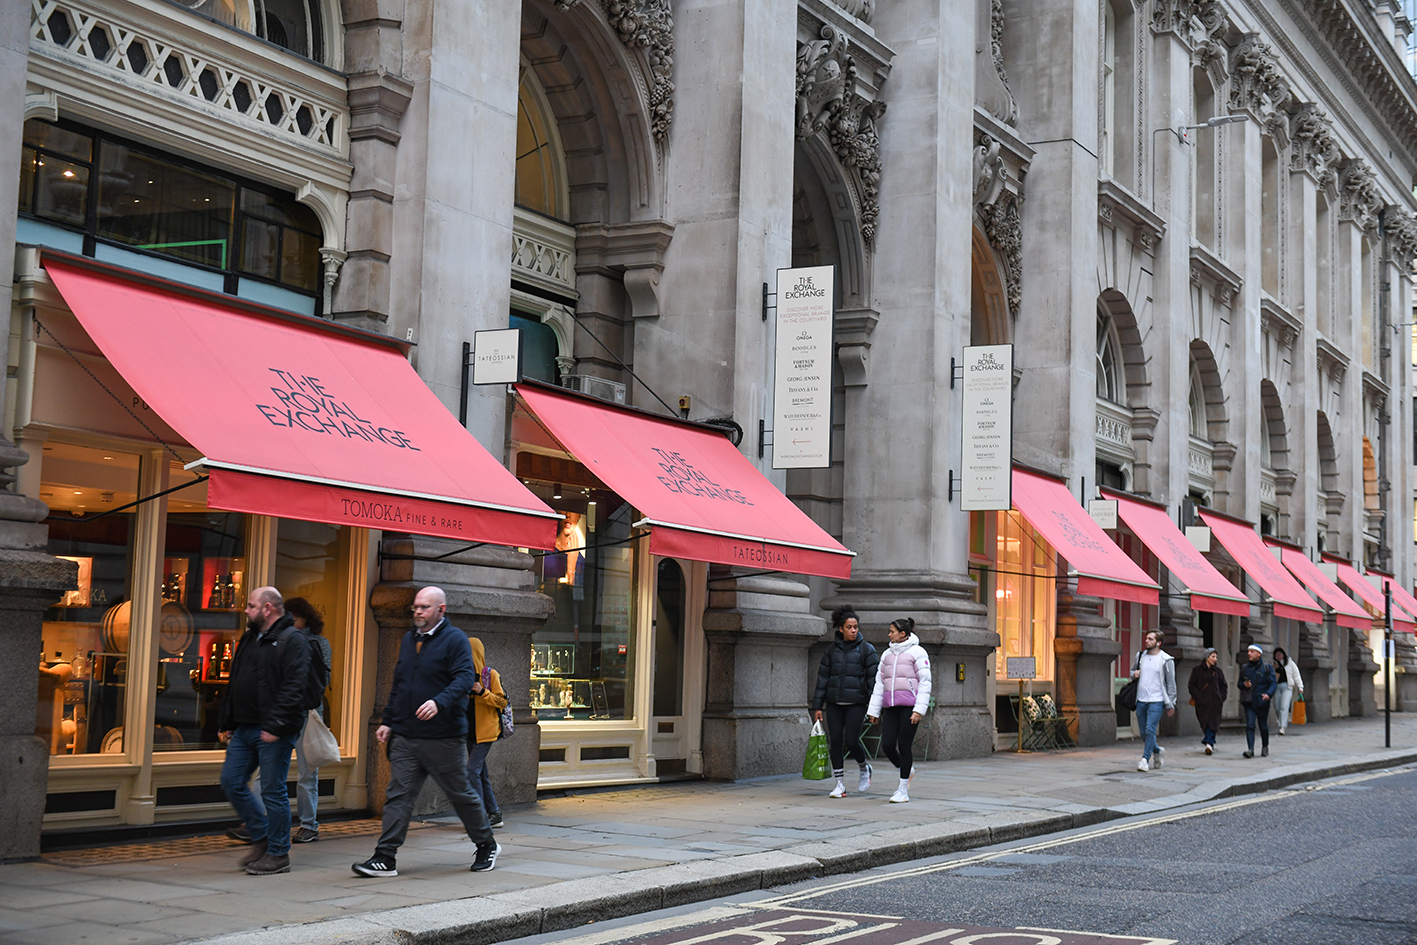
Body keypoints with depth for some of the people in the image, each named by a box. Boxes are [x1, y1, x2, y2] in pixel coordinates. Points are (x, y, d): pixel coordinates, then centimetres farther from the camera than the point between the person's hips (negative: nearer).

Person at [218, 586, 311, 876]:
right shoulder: (249, 639, 17)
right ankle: (262, 838, 21)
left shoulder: (292, 640, -10)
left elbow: (293, 688, -20)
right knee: (231, 781, 7)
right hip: (244, 729, 9)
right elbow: (234, 685, 23)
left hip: (274, 733, -9)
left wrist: (275, 726, -25)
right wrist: (227, 723, 18)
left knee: (273, 791, -3)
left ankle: (278, 855, 7)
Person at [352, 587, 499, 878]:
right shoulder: (409, 640, 15)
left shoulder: (455, 639, -7)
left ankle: (487, 846, 24)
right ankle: (385, 858, -2)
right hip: (405, 737, 6)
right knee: (397, 796, -1)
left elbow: (465, 678, -19)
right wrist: (388, 721, 16)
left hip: (443, 737, -6)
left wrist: (439, 702, -35)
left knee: (460, 794, 6)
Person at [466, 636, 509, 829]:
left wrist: (482, 692, -21)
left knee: (473, 770, -16)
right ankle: (494, 814, 16)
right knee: (481, 774, 9)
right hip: (471, 732, 8)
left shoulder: (491, 675, -7)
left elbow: (502, 701, -9)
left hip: (485, 731, -8)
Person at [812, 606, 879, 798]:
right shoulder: (832, 649, 8)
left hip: (856, 703, -3)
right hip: (834, 703, 3)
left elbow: (873, 678, -1)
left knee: (851, 740, -10)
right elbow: (823, 677, 10)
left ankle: (864, 768, 21)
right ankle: (840, 784, 9)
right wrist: (817, 705, 6)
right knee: (835, 742, 0)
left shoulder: (866, 649, 0)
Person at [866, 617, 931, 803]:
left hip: (909, 706, -6)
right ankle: (907, 770, 25)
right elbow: (880, 683, 17)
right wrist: (874, 709, 12)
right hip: (891, 707, 6)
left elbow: (925, 682, -6)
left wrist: (919, 709, -14)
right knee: (887, 745, -3)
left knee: (904, 746, -5)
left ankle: (903, 791, 5)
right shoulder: (887, 654, 17)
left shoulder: (917, 652, -2)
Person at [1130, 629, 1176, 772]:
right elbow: (1132, 670, 26)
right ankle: (1157, 751, 33)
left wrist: (1170, 704, -3)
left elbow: (1171, 684, -1)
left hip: (1156, 701, -5)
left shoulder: (1166, 660, -4)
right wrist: (1134, 674, 0)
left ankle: (1145, 760, -11)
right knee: (1143, 733, 9)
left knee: (1150, 730, -15)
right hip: (1141, 700, 5)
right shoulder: (1140, 656, 10)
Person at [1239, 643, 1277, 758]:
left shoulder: (1267, 668, 2)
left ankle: (1265, 748, 29)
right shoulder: (1244, 668, 12)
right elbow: (1239, 683, 19)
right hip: (1249, 702, 2)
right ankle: (1250, 749, -18)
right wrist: (1244, 685, -6)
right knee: (1250, 725, -12)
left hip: (1262, 702, -2)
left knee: (1263, 726, 10)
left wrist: (1268, 694, -24)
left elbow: (1273, 683, -5)